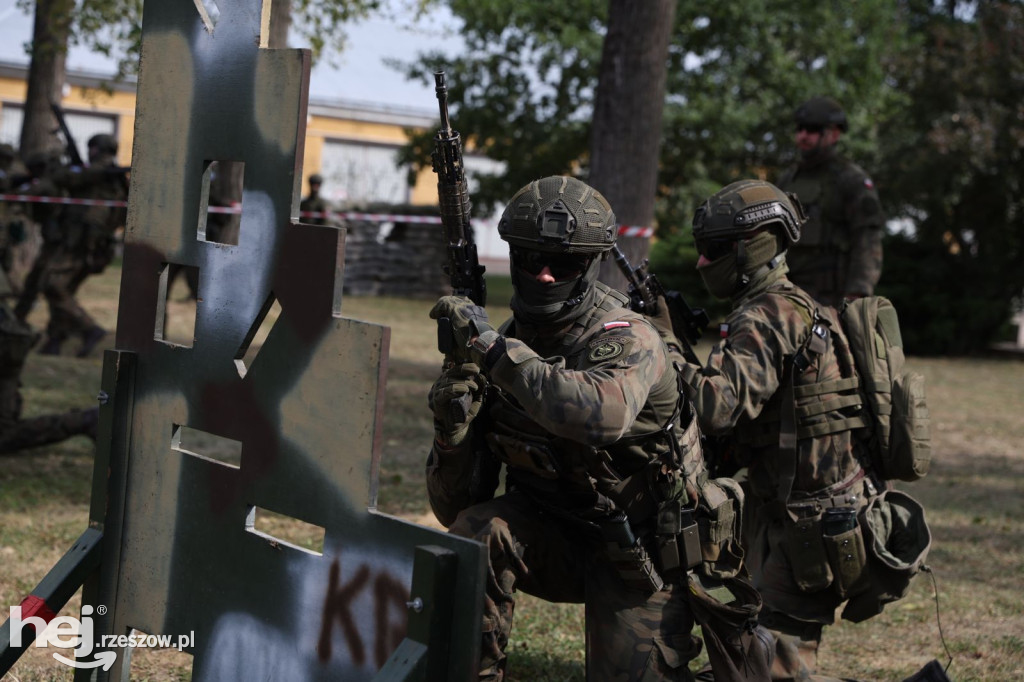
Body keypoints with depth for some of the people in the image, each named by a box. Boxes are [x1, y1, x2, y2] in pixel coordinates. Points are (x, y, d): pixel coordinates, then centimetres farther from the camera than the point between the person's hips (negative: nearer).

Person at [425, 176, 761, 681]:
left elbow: (603, 414, -49)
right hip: (553, 535, 3)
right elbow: (454, 507, -6)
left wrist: (493, 347, -41)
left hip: (640, 557, -3)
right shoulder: (505, 344, -7)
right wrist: (452, 423, -27)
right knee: (476, 532, -25)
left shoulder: (628, 340, -21)